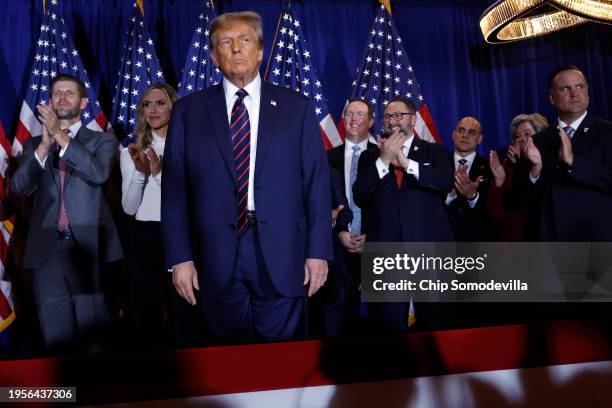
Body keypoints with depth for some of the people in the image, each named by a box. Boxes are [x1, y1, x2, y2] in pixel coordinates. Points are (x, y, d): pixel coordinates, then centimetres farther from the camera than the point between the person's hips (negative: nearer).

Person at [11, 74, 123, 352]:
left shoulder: (102, 140, 8)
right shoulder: (34, 144, 15)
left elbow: (99, 173, -13)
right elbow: (19, 187, 0)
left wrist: (61, 136, -18)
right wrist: (44, 145, -12)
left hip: (89, 247, -2)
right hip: (46, 249, 3)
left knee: (95, 336, 1)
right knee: (55, 338, 9)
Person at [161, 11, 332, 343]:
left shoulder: (296, 107, 6)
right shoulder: (188, 111, 7)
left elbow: (316, 182, 3)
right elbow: (174, 188, 4)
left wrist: (318, 251, -2)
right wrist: (180, 257, -2)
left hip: (282, 257, 0)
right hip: (217, 259, 1)